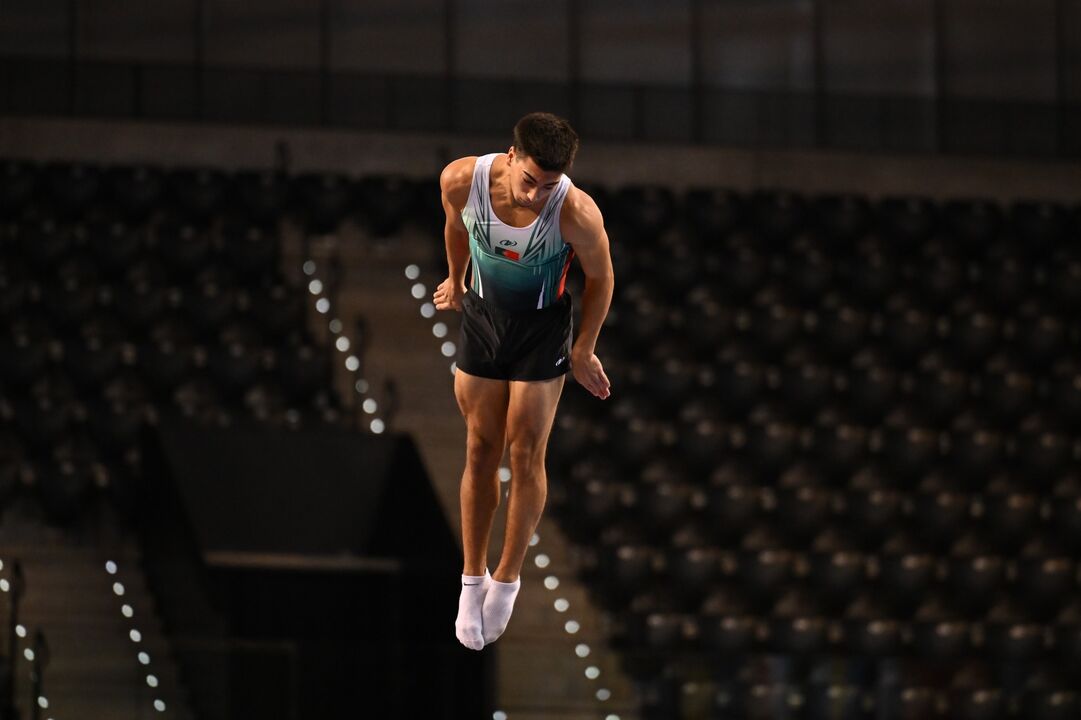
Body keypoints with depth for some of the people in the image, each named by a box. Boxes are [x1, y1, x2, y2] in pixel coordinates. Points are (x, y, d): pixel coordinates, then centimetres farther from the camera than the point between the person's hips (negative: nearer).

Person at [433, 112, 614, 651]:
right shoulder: (461, 180, -26)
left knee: (526, 454, 0)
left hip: (542, 328, -2)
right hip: (482, 315, 2)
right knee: (481, 451, 8)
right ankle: (472, 579, 21)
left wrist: (583, 351, -1)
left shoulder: (577, 215, -33)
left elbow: (600, 278, -12)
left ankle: (508, 579, 18)